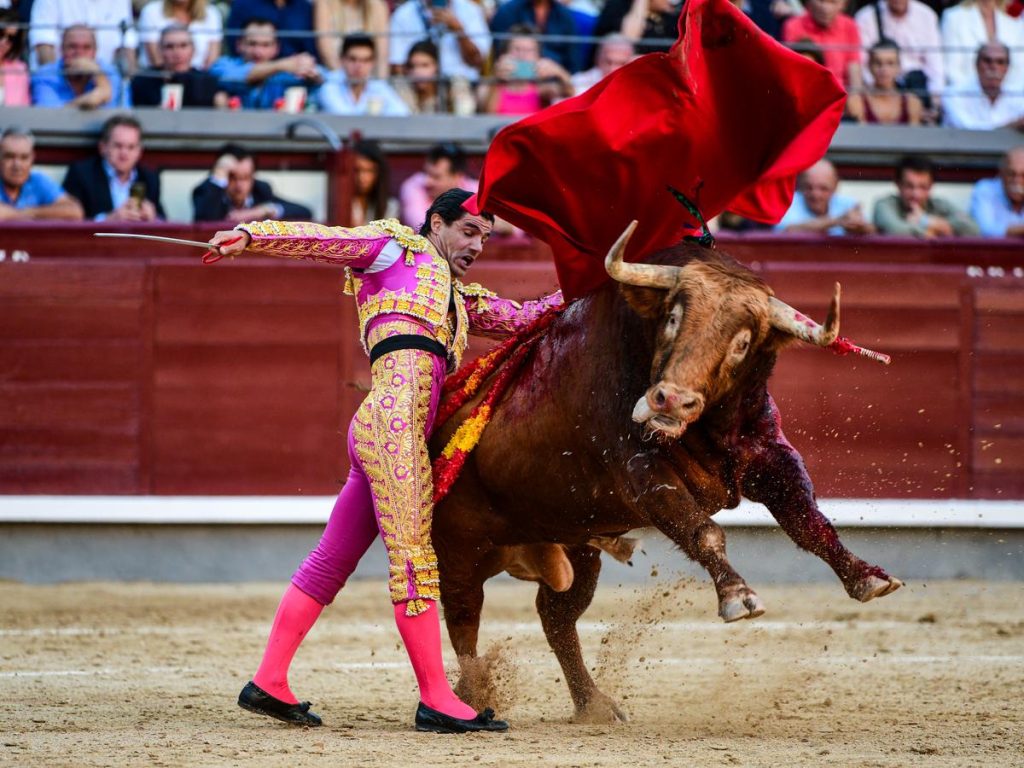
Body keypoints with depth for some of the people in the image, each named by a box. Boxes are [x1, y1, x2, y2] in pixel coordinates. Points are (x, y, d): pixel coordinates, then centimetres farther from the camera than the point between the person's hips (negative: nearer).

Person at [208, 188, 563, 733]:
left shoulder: (460, 300, 33)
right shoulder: (397, 248, 12)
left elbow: (522, 318, 30)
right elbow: (318, 239, 3)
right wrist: (250, 236, -10)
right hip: (394, 415, -9)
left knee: (332, 561, 9)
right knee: (413, 556, -10)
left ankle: (268, 683, 12)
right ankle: (436, 699, -12)